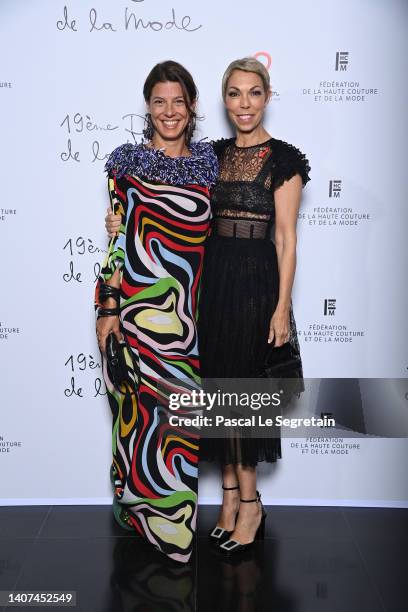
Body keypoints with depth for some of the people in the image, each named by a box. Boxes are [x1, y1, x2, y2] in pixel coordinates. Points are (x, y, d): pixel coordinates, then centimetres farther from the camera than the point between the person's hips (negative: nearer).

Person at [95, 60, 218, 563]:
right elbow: (116, 238, -4)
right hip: (138, 304, -3)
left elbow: (213, 236, 12)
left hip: (189, 308, 4)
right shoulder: (127, 160, -1)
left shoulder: (208, 161, 9)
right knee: (144, 405, 4)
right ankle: (139, 507, 24)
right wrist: (108, 307, -7)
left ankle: (172, 513, 29)